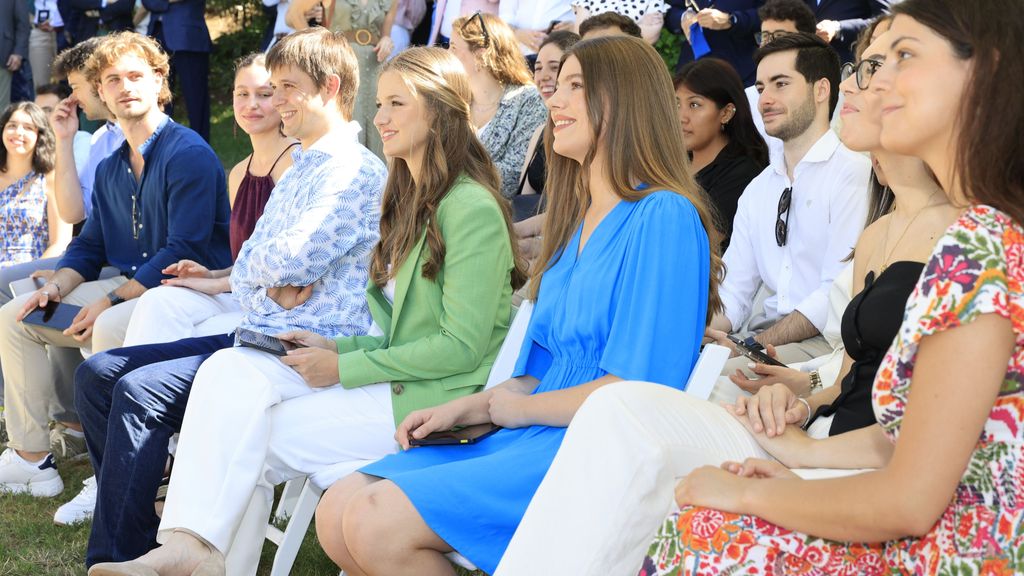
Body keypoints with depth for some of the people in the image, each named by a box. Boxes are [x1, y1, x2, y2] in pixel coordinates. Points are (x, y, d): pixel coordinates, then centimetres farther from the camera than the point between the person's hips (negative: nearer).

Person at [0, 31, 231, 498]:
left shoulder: (189, 154, -13)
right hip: (128, 287, 9)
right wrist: (56, 288, -3)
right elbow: (88, 246, 19)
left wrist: (110, 301, -21)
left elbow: (184, 250, -20)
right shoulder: (110, 169, 14)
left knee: (110, 329, -37)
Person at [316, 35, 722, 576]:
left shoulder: (663, 217, -11)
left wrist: (517, 408, -5)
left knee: (377, 523, -22)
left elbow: (635, 392, -17)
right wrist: (463, 409, 6)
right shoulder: (579, 223, 19)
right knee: (336, 514, -4)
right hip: (531, 436, 9)